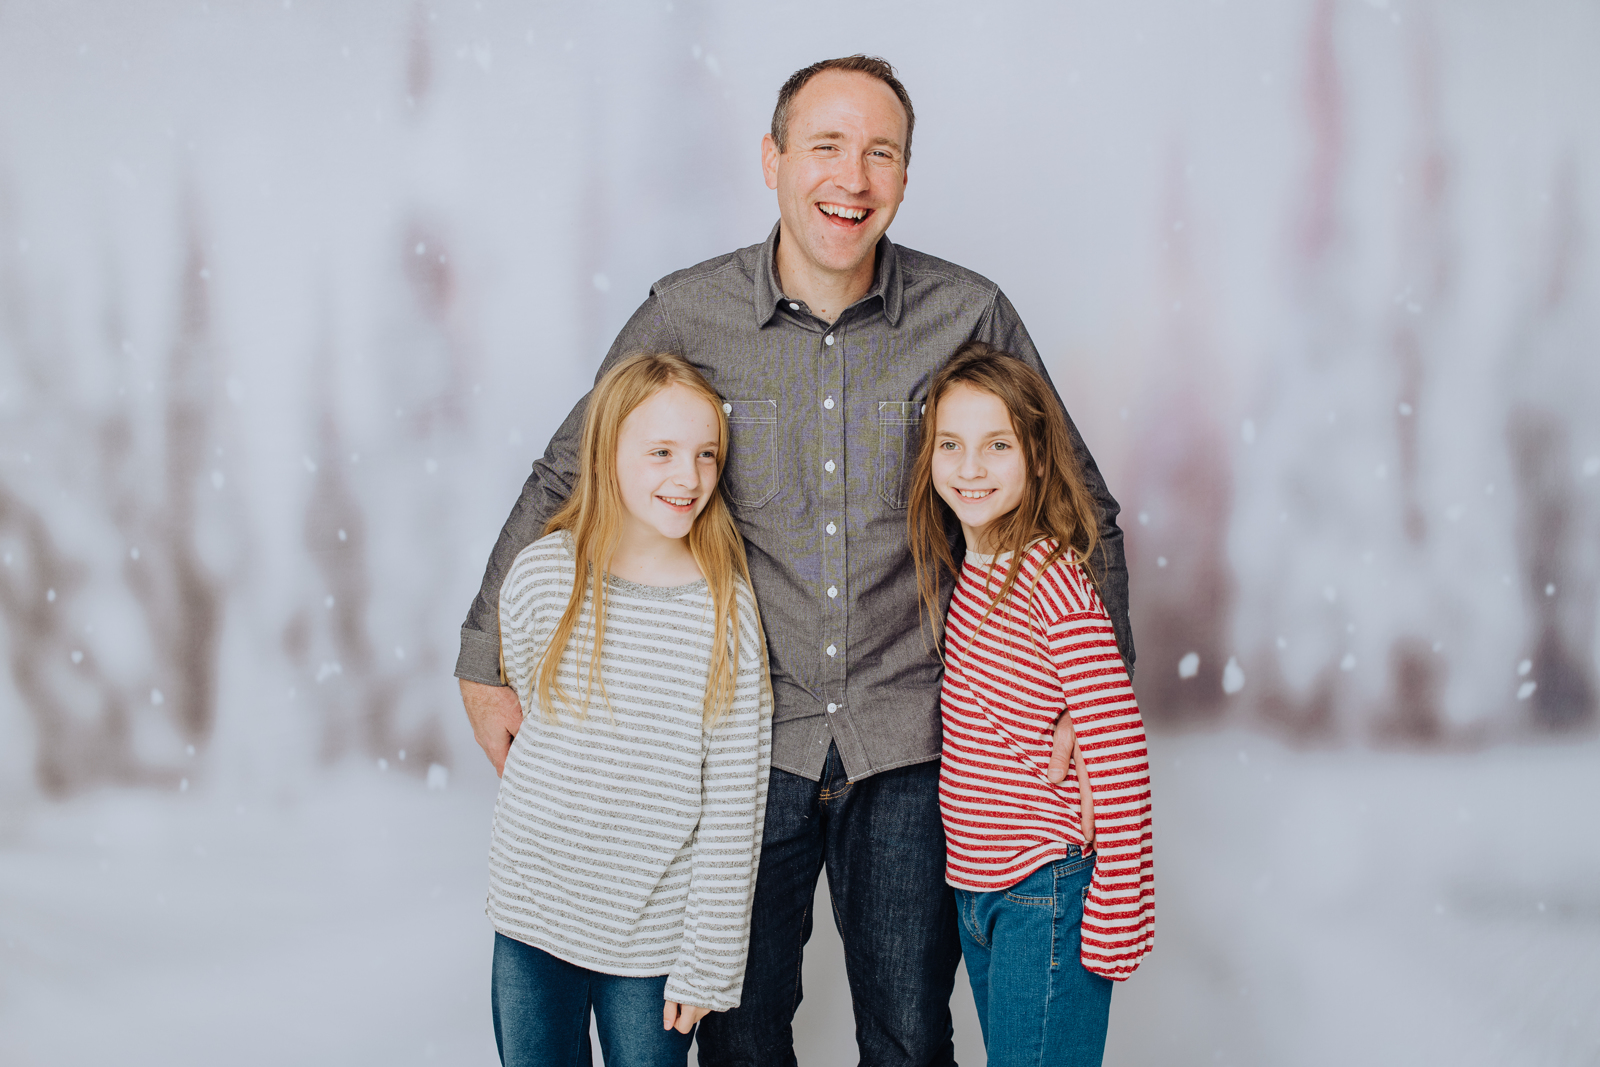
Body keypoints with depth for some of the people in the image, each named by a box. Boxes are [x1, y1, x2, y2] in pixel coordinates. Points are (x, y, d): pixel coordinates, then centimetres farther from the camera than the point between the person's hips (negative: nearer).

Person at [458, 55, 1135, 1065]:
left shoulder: (970, 316, -5)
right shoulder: (685, 315, -5)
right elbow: (564, 481, 7)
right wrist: (489, 663, 6)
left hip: (909, 743, 0)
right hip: (751, 742, 0)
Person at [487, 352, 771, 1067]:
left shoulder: (727, 609, -12)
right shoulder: (543, 574, -8)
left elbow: (734, 805, -9)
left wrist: (709, 965, -8)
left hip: (653, 927, -2)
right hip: (532, 910, 2)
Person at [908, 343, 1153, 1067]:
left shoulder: (1052, 577, -19)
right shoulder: (965, 570, 5)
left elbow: (1120, 749, -20)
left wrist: (1117, 918, -19)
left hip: (1045, 894, -8)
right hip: (977, 888, 8)